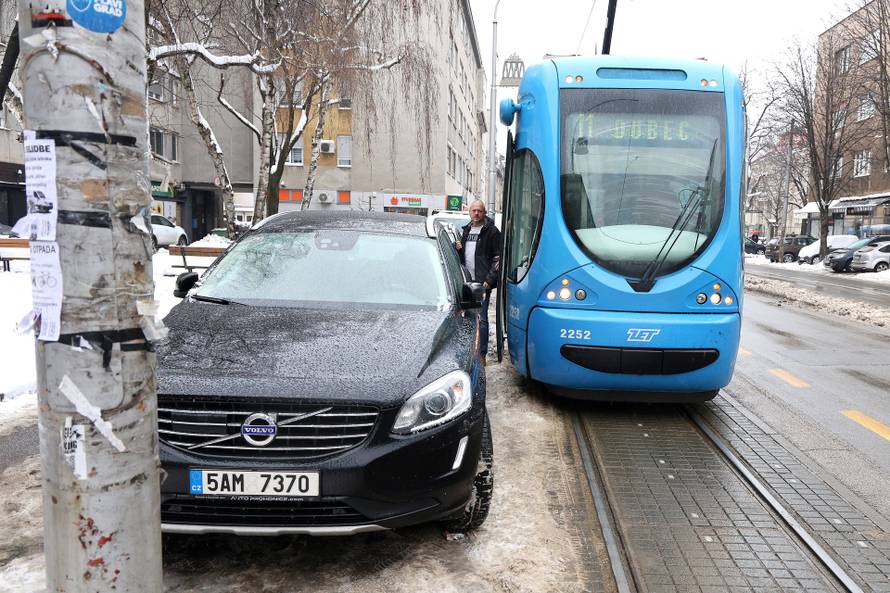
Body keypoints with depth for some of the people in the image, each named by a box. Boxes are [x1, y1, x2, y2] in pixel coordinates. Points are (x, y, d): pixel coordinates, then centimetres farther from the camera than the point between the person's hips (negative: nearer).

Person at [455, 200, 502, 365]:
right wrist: (457, 248, 5)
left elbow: (498, 258, -7)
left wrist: (489, 280, -15)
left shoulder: (491, 231, -3)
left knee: (481, 319, -5)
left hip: (482, 283, -6)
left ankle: (481, 354, 0)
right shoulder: (465, 230, 18)